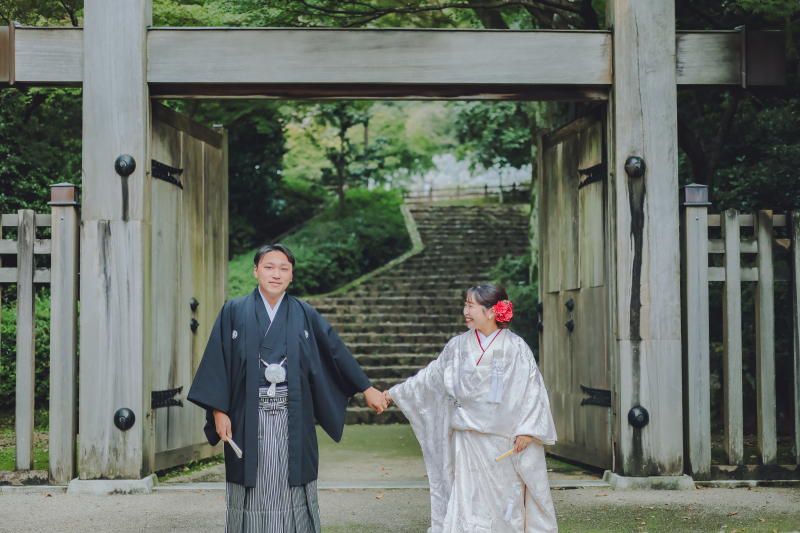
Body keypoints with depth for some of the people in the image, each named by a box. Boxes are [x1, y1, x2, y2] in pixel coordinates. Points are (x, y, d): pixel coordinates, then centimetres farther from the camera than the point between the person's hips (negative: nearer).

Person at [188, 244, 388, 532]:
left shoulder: (305, 315, 7)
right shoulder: (234, 312, 3)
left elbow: (336, 352, 10)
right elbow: (217, 362, 0)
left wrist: (367, 388, 10)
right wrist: (219, 411, -8)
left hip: (292, 422, 1)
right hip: (248, 421, -1)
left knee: (292, 494, 1)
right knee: (252, 490, 3)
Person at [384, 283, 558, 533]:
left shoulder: (516, 348, -3)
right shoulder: (458, 347, 6)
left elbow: (533, 389, -3)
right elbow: (430, 378, 17)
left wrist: (527, 429, -10)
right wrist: (395, 393, 20)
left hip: (505, 440, -2)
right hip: (468, 436, 3)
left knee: (507, 499, 1)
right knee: (467, 499, -3)